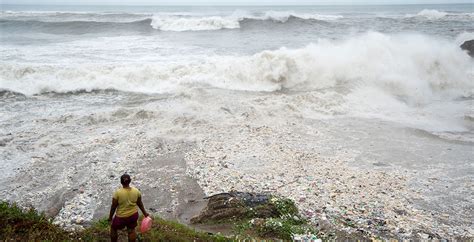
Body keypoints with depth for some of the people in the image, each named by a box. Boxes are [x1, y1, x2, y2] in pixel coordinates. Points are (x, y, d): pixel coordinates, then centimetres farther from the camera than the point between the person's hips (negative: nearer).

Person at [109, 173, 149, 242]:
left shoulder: (117, 193, -22)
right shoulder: (136, 191, -12)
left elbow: (113, 206, -13)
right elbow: (140, 204, 1)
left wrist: (110, 216, 3)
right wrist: (145, 213, 16)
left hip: (121, 217, -3)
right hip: (133, 215, 3)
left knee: (113, 229, 23)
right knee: (131, 230, 22)